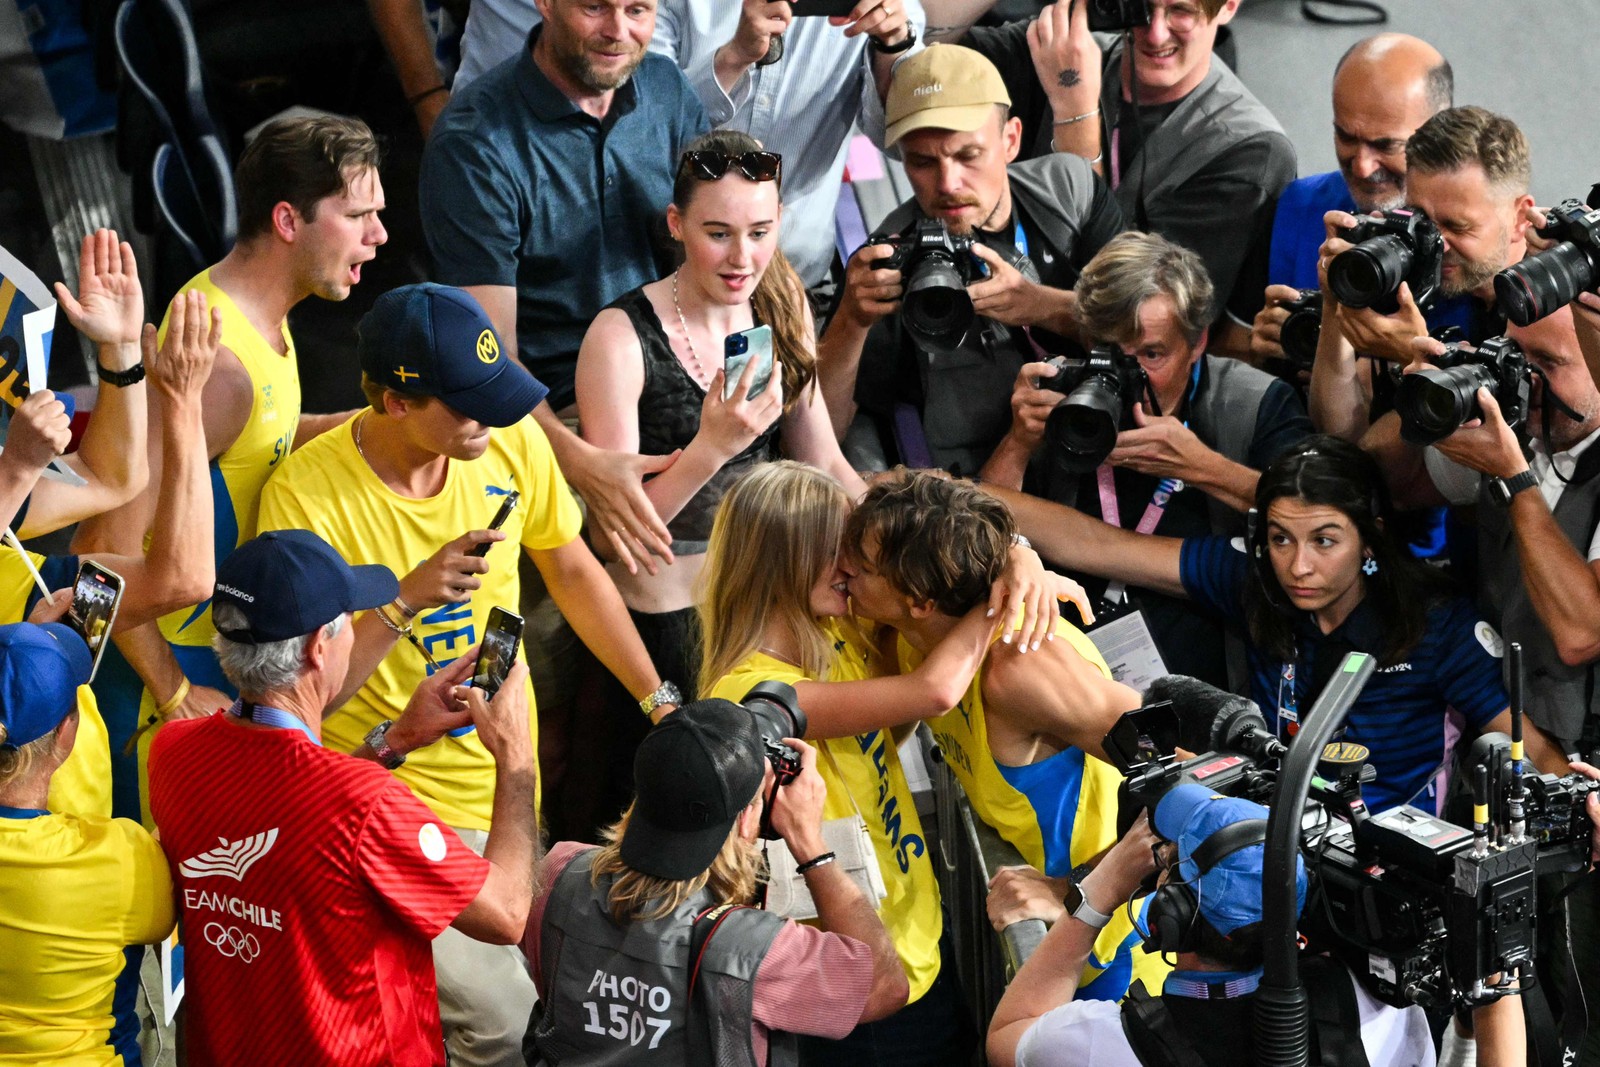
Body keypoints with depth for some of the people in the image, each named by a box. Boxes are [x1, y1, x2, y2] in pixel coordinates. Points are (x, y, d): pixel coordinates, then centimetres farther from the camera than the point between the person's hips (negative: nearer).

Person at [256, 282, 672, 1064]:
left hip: (505, 785, 5)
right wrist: (408, 601, -28)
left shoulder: (511, 441, -4)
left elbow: (573, 572, 13)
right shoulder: (306, 494, -18)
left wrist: (660, 703, 13)